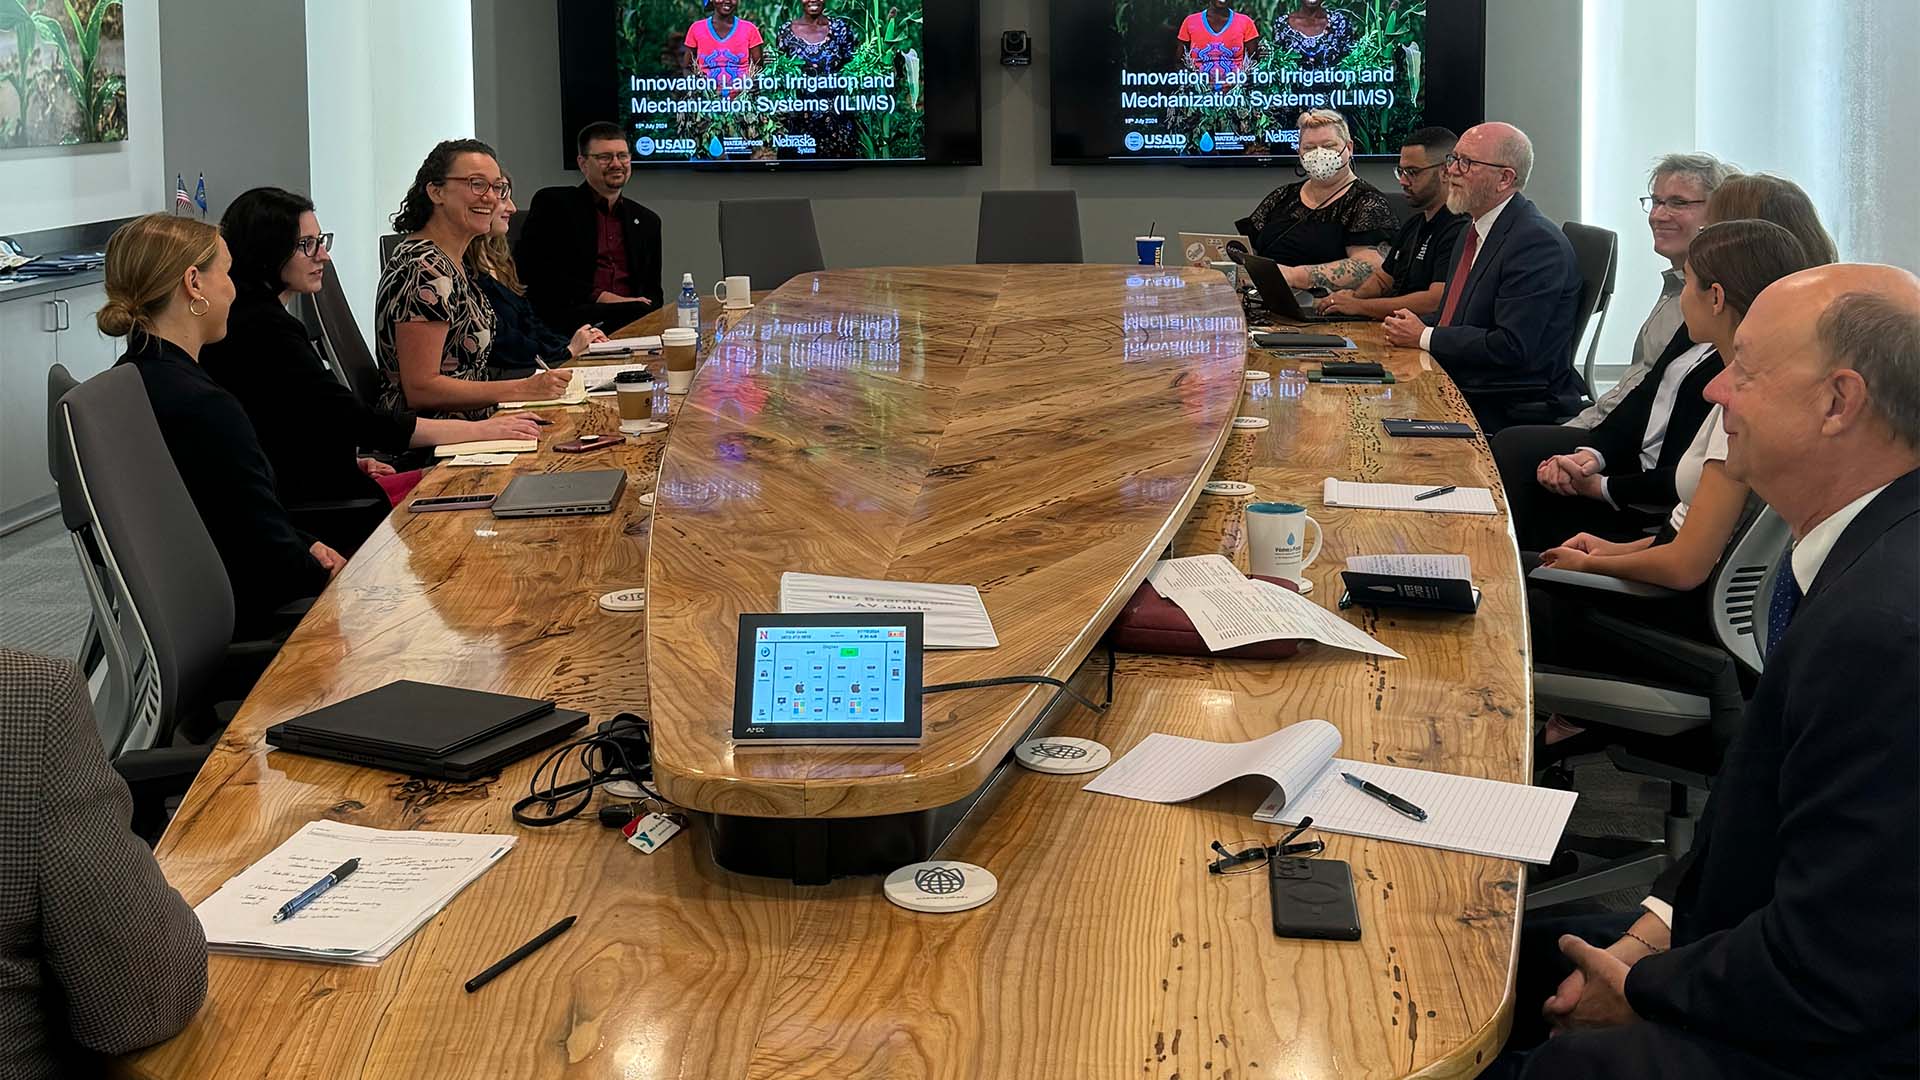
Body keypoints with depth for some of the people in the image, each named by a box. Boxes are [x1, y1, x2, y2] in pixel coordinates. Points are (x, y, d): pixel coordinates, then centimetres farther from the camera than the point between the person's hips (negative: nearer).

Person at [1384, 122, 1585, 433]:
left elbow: (1512, 347, -23)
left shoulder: (1539, 242, -16)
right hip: (1460, 395, 9)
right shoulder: (1472, 234, 16)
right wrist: (1413, 324, 2)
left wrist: (1424, 337, -14)